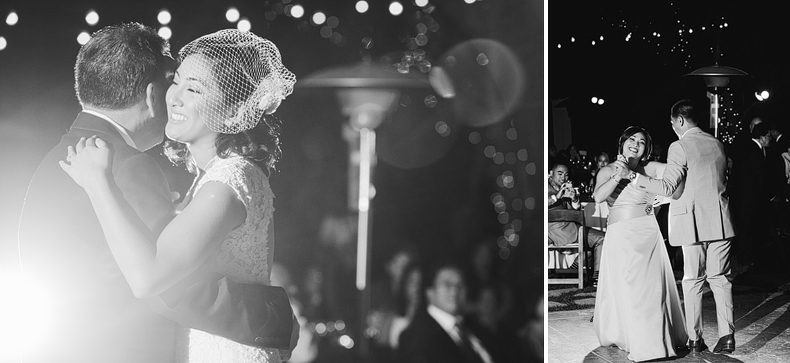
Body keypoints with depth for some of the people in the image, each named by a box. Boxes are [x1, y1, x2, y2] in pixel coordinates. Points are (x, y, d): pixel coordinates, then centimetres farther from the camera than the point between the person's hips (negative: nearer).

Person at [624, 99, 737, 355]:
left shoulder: (679, 147, -11)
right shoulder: (718, 144, 9)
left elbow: (668, 187, -15)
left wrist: (635, 176, -5)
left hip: (693, 223, -4)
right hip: (720, 222, 5)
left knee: (693, 281, 4)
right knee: (720, 279, 10)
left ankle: (695, 340, 8)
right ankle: (727, 336, 5)